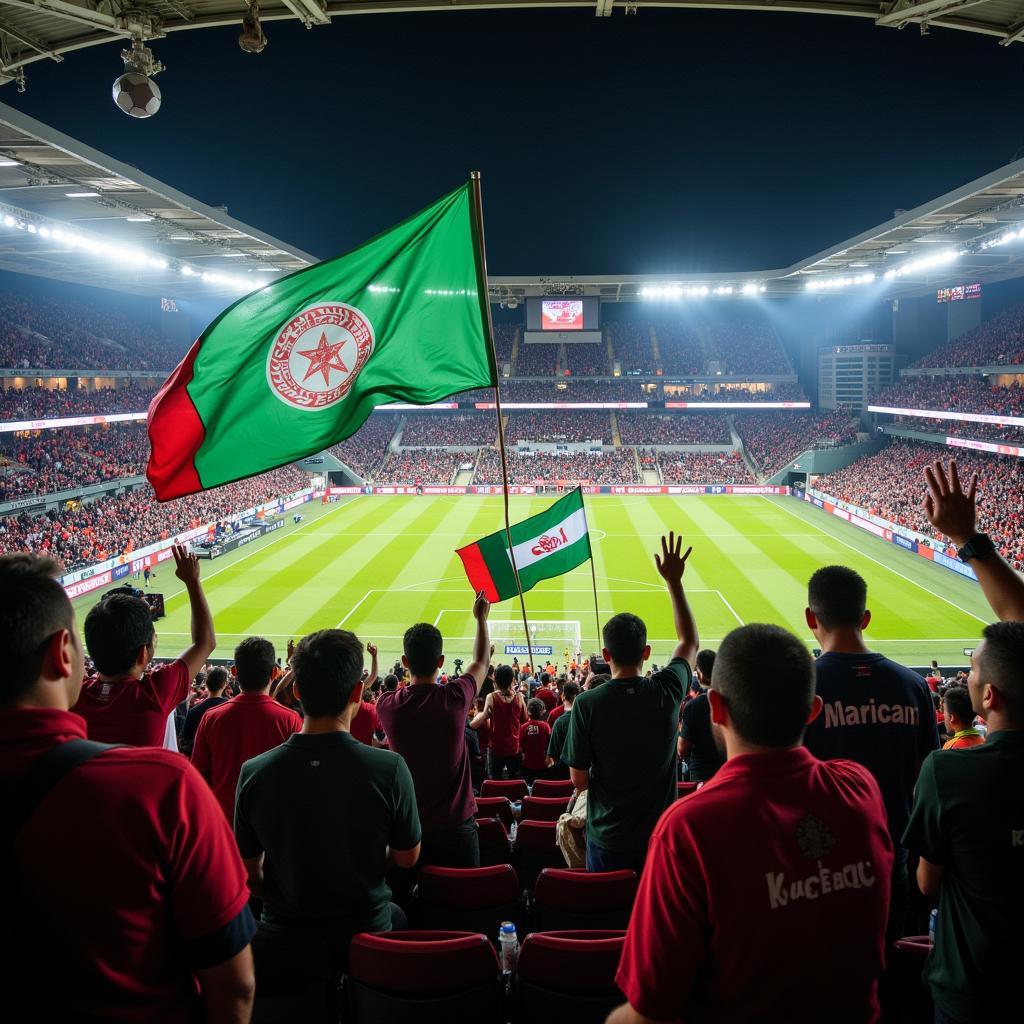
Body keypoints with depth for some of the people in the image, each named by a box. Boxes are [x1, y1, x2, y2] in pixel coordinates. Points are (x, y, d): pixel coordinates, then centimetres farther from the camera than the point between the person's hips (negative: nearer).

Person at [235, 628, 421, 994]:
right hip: (365, 936, 0)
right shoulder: (389, 768, -23)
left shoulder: (254, 772, -17)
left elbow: (248, 873, -4)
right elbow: (407, 857, -7)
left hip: (284, 946, 0)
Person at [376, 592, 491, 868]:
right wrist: (481, 618, 23)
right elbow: (481, 661, 8)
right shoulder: (455, 698, -13)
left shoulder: (386, 706, -10)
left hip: (409, 826, 2)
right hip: (456, 827, -1)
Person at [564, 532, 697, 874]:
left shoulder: (587, 704, -17)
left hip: (608, 837, -2)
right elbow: (690, 641, 9)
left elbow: (579, 780, -10)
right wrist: (674, 581, 12)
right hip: (660, 834, 2)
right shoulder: (667, 692, -12)